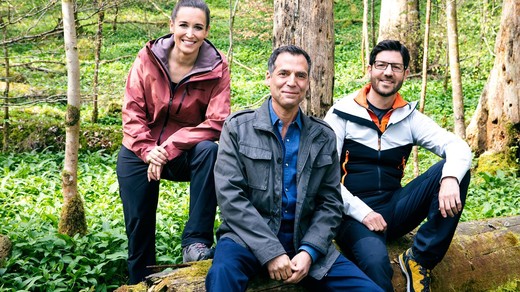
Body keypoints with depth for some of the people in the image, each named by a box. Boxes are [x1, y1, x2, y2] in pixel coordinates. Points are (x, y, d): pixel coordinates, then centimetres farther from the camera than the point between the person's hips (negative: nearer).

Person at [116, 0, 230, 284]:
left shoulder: (216, 68, -14)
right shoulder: (148, 58, -10)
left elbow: (216, 122, -19)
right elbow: (132, 112, -8)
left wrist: (169, 149, -26)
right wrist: (148, 151, -23)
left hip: (185, 153, -1)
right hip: (140, 153, 2)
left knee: (210, 150, -33)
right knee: (138, 226, 5)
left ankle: (196, 240, -26)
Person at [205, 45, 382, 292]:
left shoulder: (323, 137, 10)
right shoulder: (238, 127, 1)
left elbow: (330, 202, 7)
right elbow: (230, 195, -8)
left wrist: (309, 252, -10)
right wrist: (271, 251, -17)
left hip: (306, 240, 4)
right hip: (248, 237, -3)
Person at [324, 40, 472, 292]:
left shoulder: (410, 117, 9)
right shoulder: (342, 113, -1)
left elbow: (457, 147, -3)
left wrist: (450, 178, -26)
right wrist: (362, 212, -18)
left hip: (394, 208, 5)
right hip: (355, 212, -4)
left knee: (453, 171, -15)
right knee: (375, 260, -37)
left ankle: (419, 259, -12)